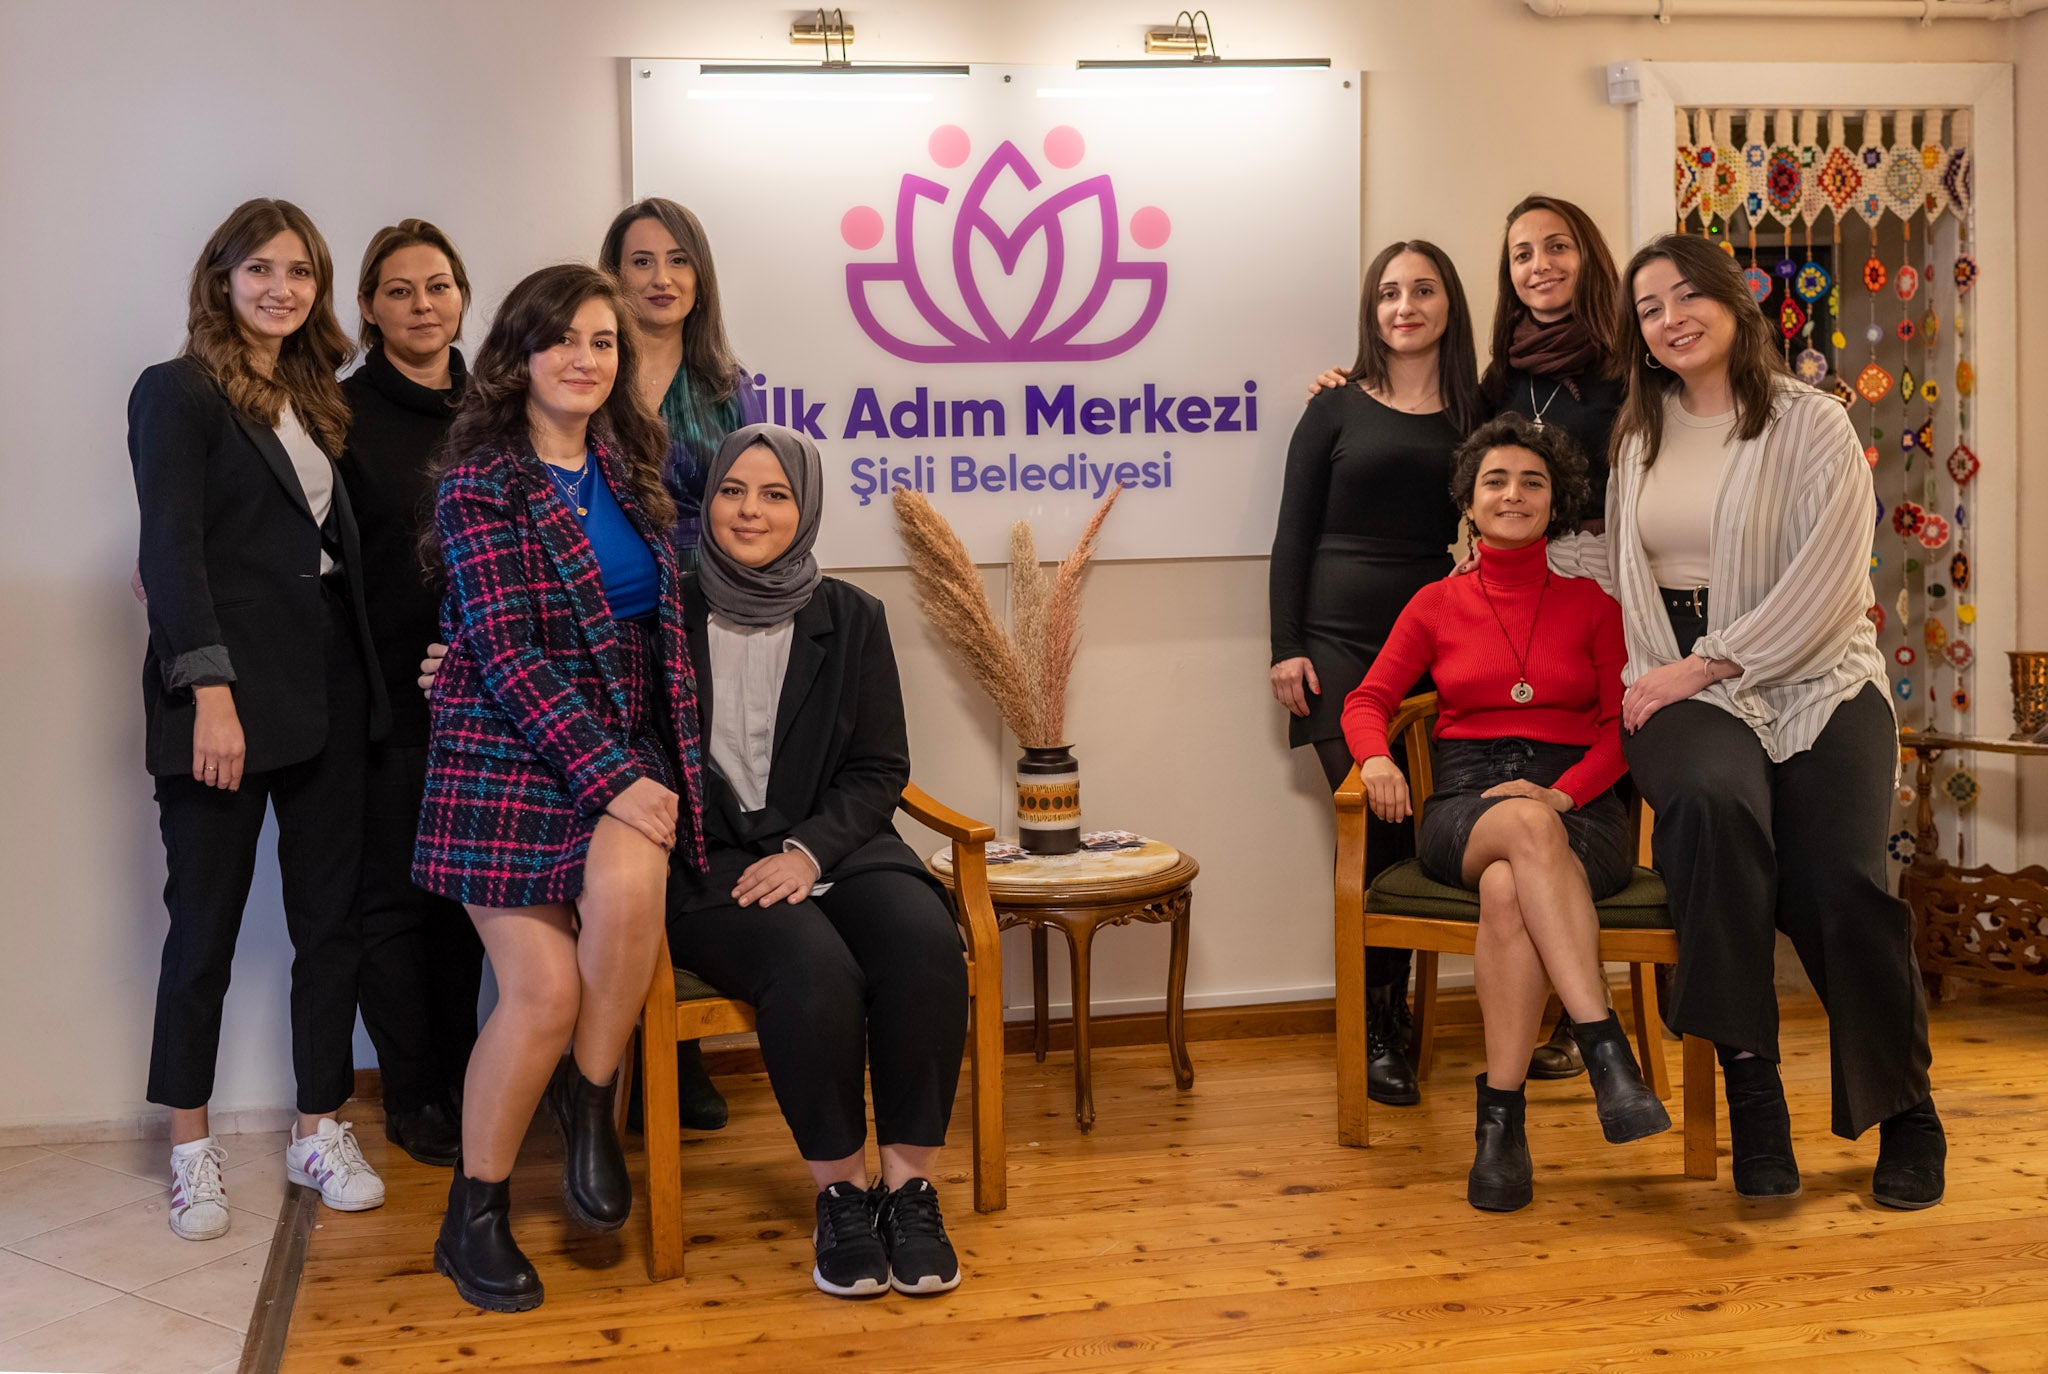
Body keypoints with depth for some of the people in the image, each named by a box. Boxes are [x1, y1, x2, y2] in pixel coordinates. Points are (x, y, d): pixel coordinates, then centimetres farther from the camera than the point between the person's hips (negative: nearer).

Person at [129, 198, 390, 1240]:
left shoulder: (310, 399, 17)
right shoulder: (179, 393, -3)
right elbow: (170, 550, -12)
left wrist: (368, 679, 6)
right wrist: (211, 689, -21)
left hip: (326, 689, 6)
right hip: (227, 694, -6)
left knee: (330, 916, 7)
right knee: (207, 923, 2)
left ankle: (320, 1131, 18)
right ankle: (191, 1148, 16)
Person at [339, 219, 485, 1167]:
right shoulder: (345, 412, -3)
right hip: (388, 690, -4)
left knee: (464, 886, 10)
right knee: (393, 892, 3)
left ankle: (457, 1082, 22)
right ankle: (411, 1099, 14)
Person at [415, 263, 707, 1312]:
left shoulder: (630, 466, 10)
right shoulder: (480, 480, -7)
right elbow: (507, 652, -14)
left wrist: (644, 769, 5)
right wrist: (611, 779, -20)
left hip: (625, 742, 4)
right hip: (507, 752, -3)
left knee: (624, 888, -30)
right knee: (544, 989, -12)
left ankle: (589, 1103, -5)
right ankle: (474, 1216, 9)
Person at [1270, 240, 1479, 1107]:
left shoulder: (1475, 413, 12)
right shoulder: (1337, 410, 7)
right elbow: (1294, 535, 5)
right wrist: (1286, 649, -3)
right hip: (1342, 642, -2)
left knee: (1411, 826, -3)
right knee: (1370, 825, -8)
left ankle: (1393, 1012, 11)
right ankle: (1375, 1028, 2)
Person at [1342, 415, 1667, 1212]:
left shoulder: (1589, 603, 15)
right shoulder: (1438, 605, 17)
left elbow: (1622, 724, 8)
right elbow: (1368, 699, 15)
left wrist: (1562, 791, -11)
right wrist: (1375, 759, -9)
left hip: (1577, 809, 0)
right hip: (1466, 807, 0)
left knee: (1508, 888, -38)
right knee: (1525, 827, -40)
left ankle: (1501, 1118, -35)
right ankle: (1607, 1051, -46)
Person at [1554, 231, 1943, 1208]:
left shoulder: (1812, 426, 1)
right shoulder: (1640, 434, 16)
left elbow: (1824, 583, -8)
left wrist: (1705, 664, -13)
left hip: (1815, 680, -2)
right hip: (1682, 688, 2)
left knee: (1840, 884, -24)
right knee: (1713, 799, -34)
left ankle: (1906, 1112, 2)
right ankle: (1751, 1092, -25)